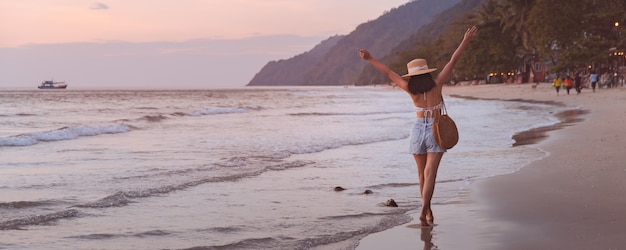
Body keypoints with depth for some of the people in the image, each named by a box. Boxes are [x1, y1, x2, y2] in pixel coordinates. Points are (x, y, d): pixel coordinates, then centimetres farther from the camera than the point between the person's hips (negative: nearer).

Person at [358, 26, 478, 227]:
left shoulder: (410, 89, -5)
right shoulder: (437, 84, -8)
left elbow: (388, 72, 0)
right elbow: (452, 62, -10)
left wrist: (370, 59, 7)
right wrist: (465, 42, -8)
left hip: (418, 130, 2)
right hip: (435, 131, -2)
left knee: (422, 173, 14)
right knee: (430, 173, -9)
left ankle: (428, 212, 21)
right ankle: (424, 211, -22)